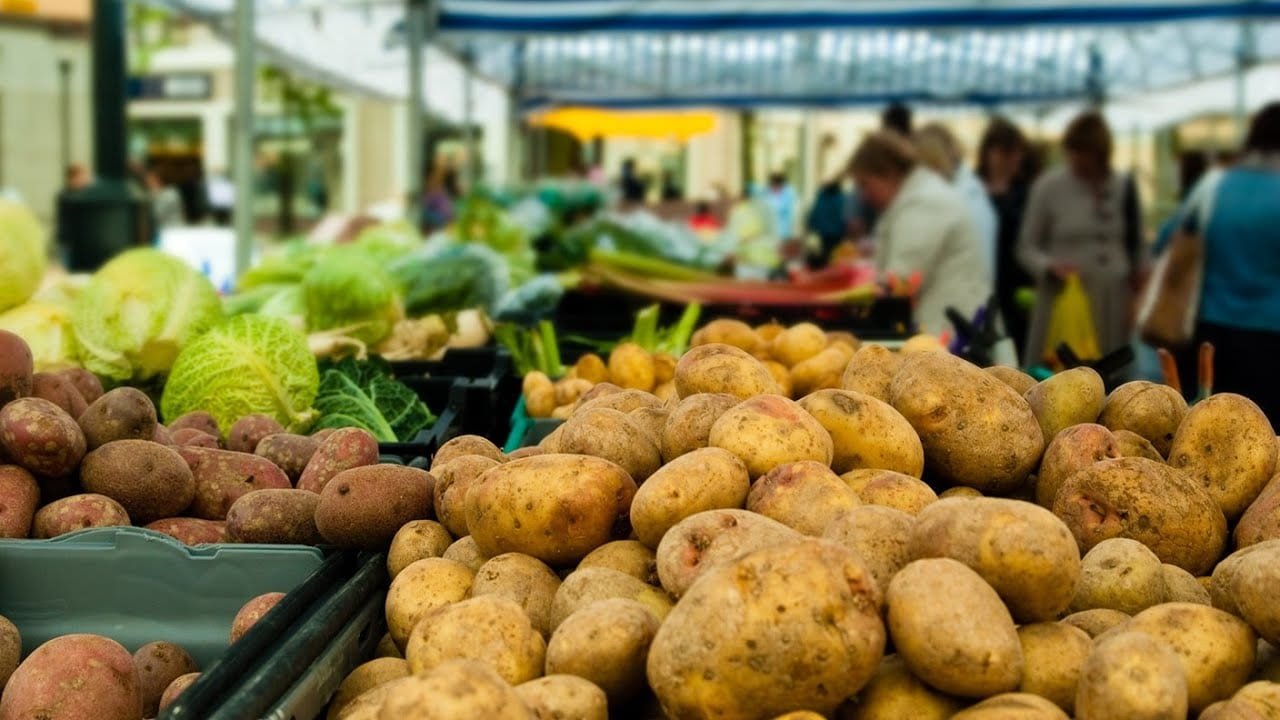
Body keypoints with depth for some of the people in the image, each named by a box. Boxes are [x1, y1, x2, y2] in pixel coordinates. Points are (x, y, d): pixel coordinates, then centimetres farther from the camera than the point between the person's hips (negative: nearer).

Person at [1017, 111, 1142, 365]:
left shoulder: (1123, 187, 8)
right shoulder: (1048, 186, -3)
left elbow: (1133, 246, 17)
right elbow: (1026, 248, 1)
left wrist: (1133, 294, 12)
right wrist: (1051, 266, -18)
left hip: (1112, 304, 3)